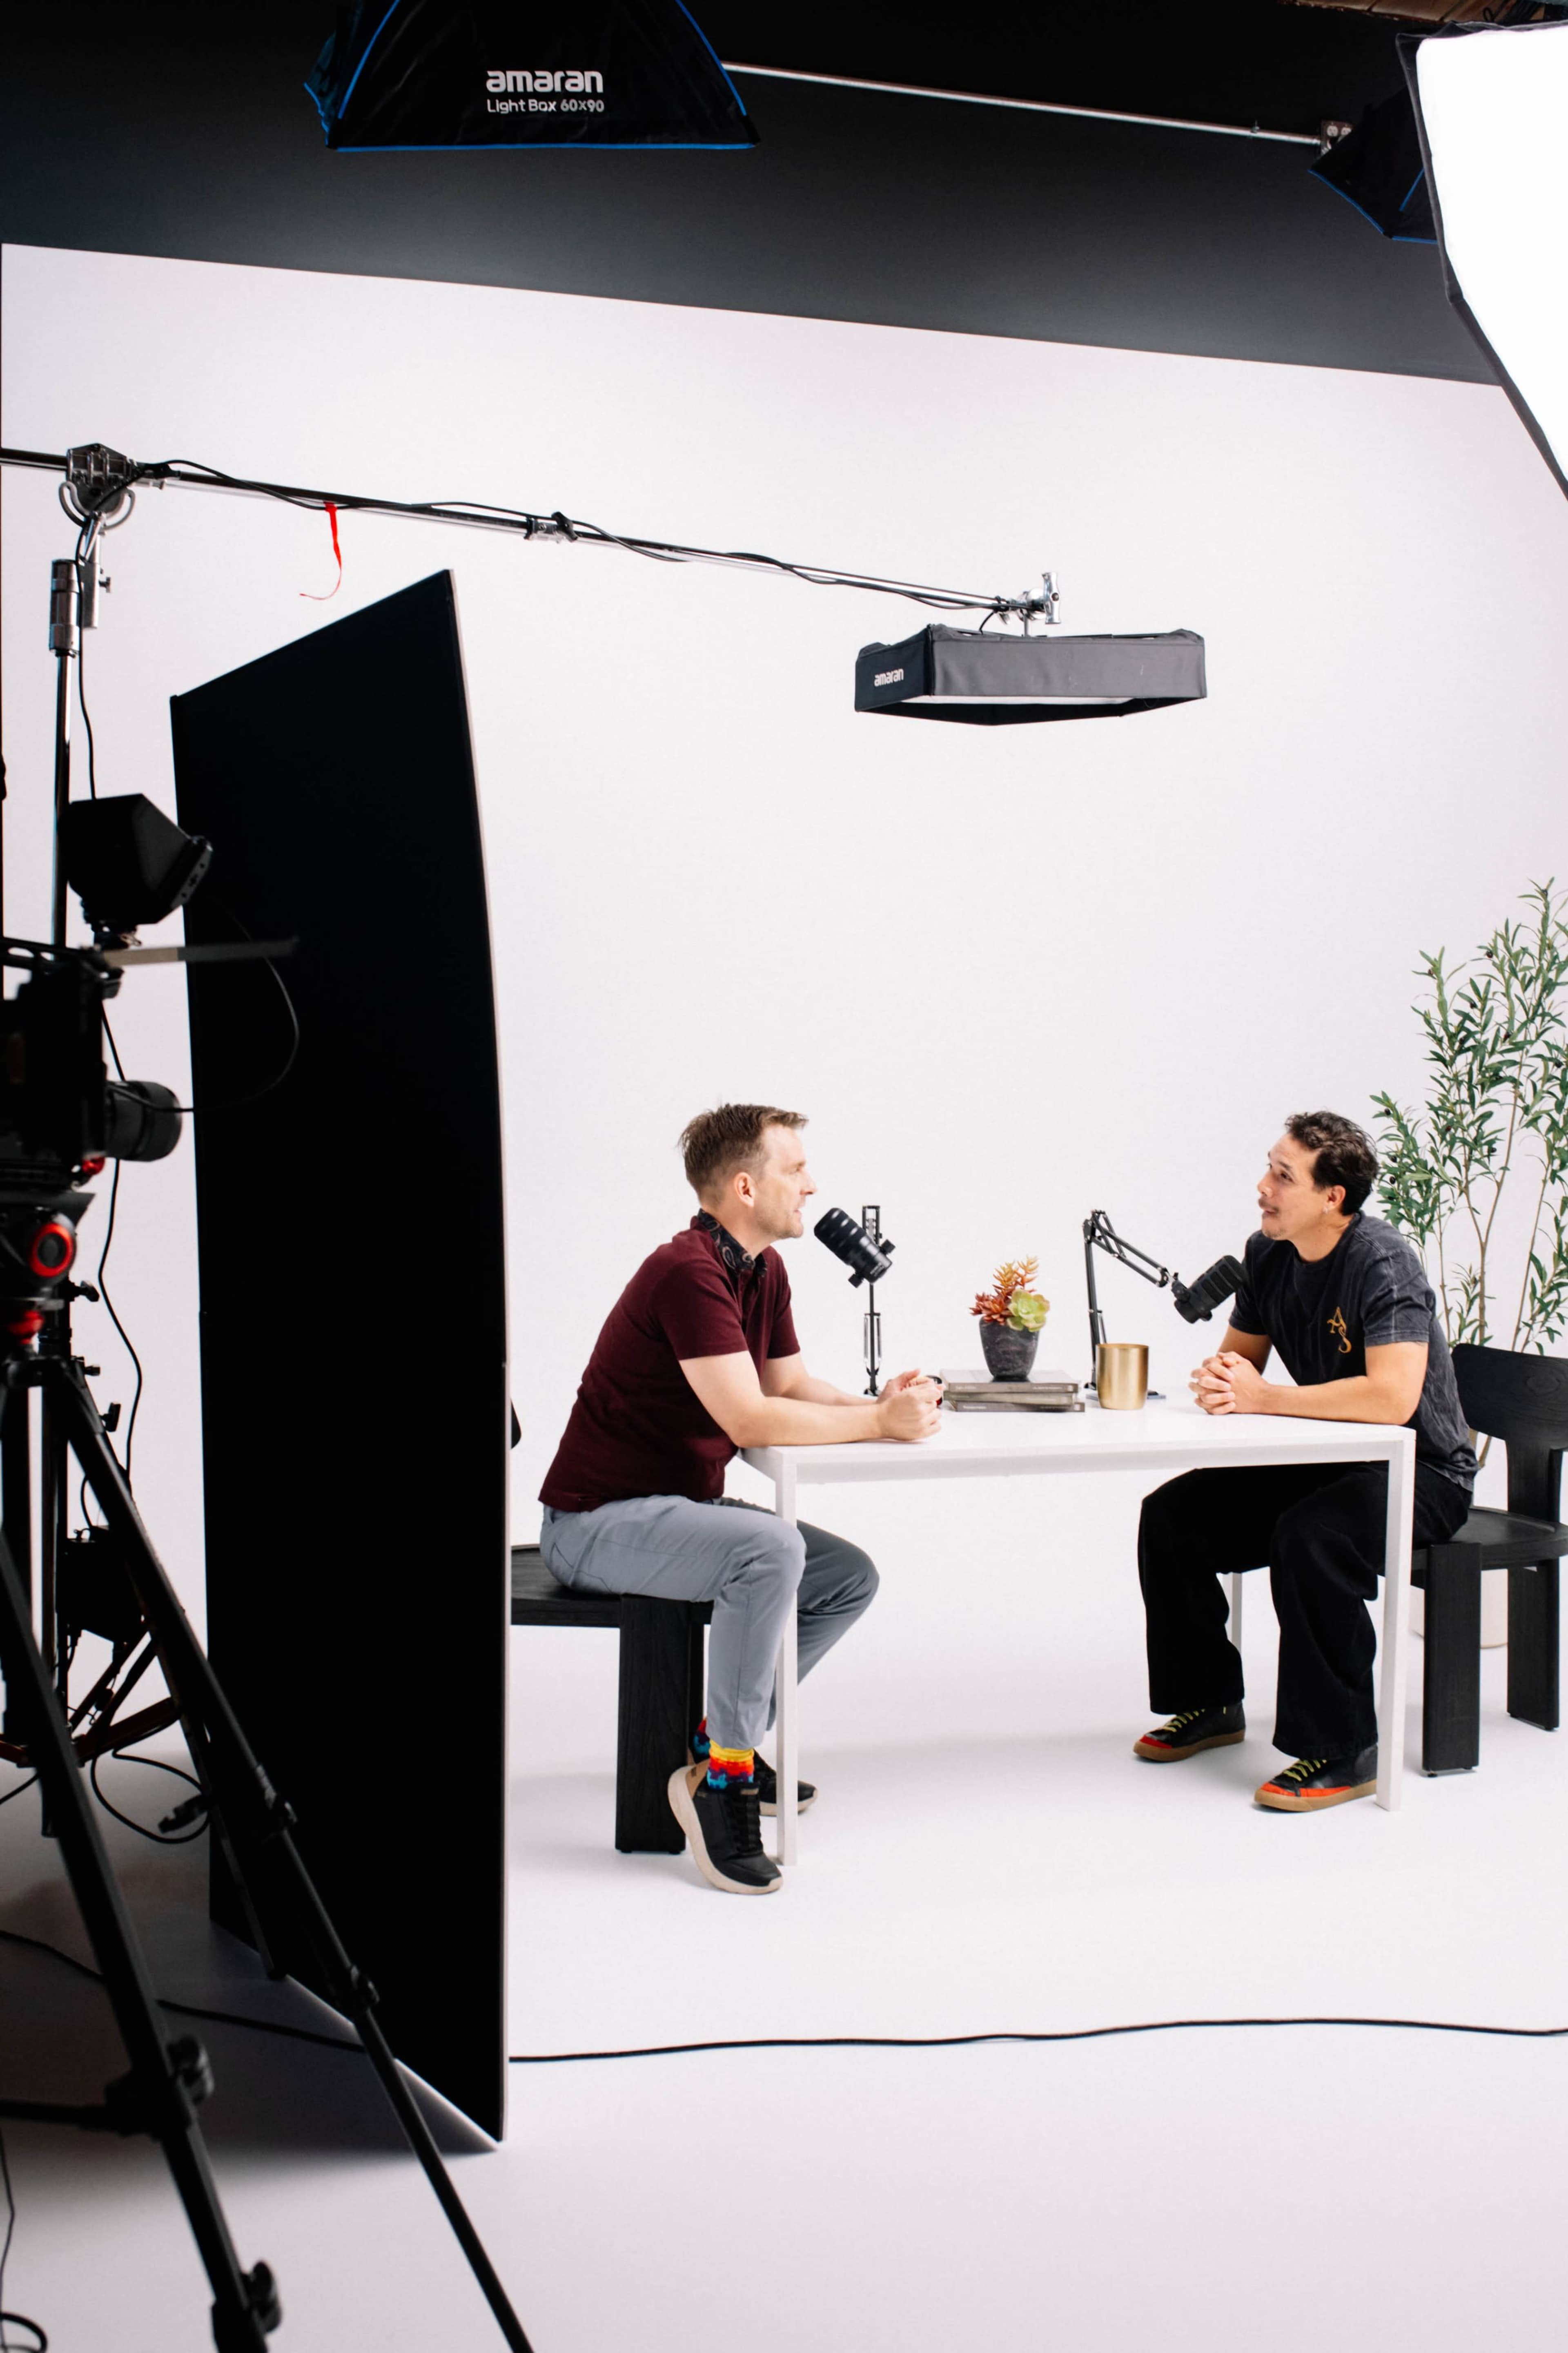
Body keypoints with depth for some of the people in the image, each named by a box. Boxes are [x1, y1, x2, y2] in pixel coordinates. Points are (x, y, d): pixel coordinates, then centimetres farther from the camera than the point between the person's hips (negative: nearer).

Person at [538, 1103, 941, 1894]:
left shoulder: (764, 1270, 7)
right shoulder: (689, 1273, -24)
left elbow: (792, 1385, 11)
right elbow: (750, 1419, -29)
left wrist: (881, 1405, -8)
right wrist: (878, 1422, -21)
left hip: (677, 1506, 10)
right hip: (599, 1519, -10)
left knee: (850, 1578, 4)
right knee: (770, 1549, -33)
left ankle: (723, 1739, 15)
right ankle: (721, 1777, -20)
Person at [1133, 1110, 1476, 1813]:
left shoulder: (1382, 1263, -24)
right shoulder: (1268, 1254, 0)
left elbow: (1392, 1398, -36)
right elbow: (1241, 1354, 14)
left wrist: (1262, 1397, -29)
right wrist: (1220, 1378, -12)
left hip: (1421, 1475, -8)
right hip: (1327, 1463, 8)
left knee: (1308, 1540, -35)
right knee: (1170, 1517, -2)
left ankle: (1342, 1753, -22)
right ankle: (1210, 1703, 15)